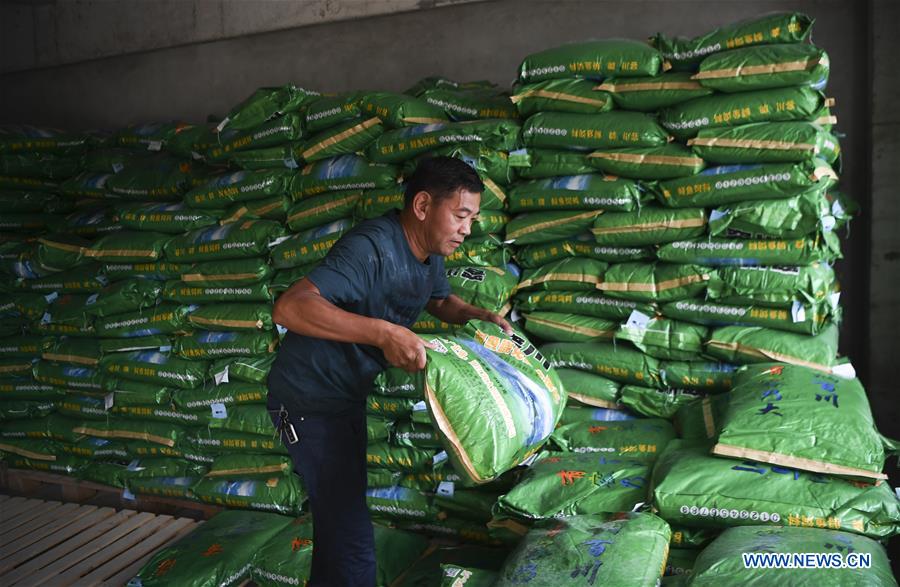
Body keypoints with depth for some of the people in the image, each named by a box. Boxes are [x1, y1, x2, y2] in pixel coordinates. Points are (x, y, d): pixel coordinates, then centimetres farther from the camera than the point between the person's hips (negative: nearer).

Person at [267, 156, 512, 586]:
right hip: (309, 401, -9)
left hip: (347, 397, 10)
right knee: (352, 539, -8)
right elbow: (289, 307, -39)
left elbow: (442, 302, 22)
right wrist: (384, 333, -46)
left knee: (339, 517, 24)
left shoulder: (429, 253, 1)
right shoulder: (373, 248, -28)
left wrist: (480, 316, 2)